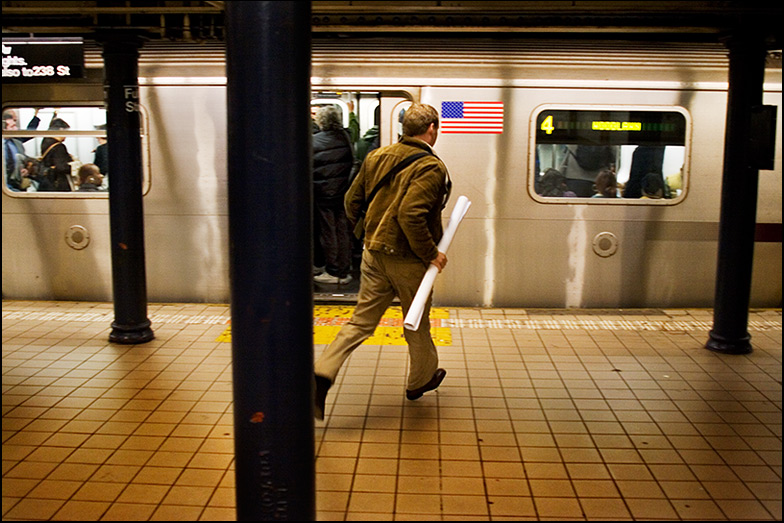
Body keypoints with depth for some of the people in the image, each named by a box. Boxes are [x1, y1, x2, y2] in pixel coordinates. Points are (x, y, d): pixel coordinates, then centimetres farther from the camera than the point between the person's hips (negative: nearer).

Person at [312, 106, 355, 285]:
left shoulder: (313, 141, -12)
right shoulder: (344, 137, 1)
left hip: (323, 194, -4)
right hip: (343, 192, 4)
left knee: (327, 232, 5)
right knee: (343, 231, 8)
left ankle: (332, 271, 10)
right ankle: (344, 272, 13)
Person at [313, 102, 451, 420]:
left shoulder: (377, 157, 6)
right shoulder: (431, 168, -16)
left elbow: (352, 200, 10)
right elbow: (411, 214, -28)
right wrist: (431, 254, -18)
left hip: (373, 253, 6)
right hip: (407, 260, -5)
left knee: (361, 321, 10)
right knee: (417, 324, 15)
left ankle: (323, 373, -4)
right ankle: (420, 380, 35)